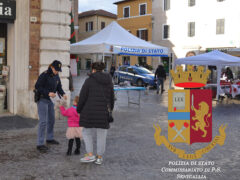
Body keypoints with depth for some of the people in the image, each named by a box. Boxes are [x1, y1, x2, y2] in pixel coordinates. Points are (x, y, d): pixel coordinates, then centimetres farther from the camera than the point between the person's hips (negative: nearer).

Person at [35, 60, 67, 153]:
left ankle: (50, 139, 33)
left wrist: (63, 94, -12)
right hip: (42, 99, -8)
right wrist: (48, 93, -30)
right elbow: (37, 87, -21)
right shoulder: (44, 75, -19)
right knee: (43, 121, -13)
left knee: (51, 119, 16)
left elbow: (59, 88, 9)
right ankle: (40, 144, -10)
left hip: (49, 99, 9)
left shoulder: (56, 76, 5)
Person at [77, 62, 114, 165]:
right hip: (104, 113, 3)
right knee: (101, 136, 11)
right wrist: (110, 111, 23)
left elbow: (82, 97, -6)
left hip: (90, 112, -3)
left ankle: (90, 155, 8)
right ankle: (99, 158, 18)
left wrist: (79, 110, 8)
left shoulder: (89, 81, -5)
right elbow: (111, 98, 11)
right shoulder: (109, 82, 6)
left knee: (87, 132, 15)